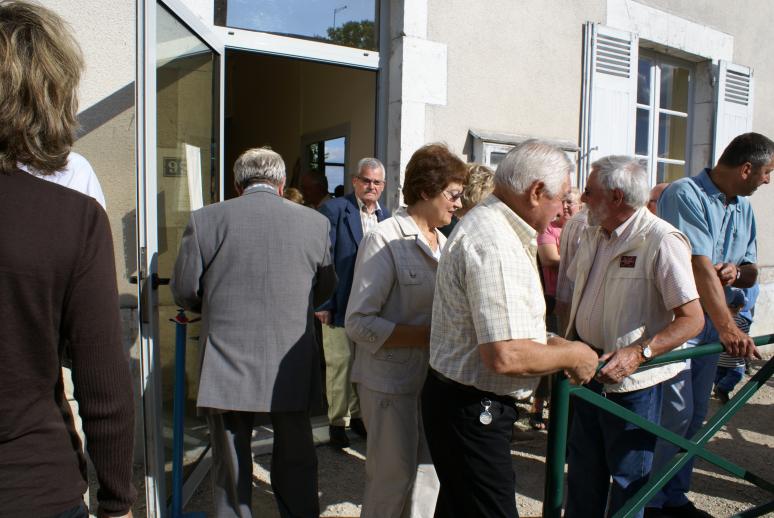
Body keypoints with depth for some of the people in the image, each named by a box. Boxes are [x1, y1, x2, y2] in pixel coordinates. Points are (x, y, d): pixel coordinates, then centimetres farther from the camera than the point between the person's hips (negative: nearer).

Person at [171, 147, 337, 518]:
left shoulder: (205, 219, -6)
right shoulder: (315, 222, -2)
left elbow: (183, 292, 0)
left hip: (226, 368, -1)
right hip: (292, 369, 1)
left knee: (231, 467, 15)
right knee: (296, 461, 18)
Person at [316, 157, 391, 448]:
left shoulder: (385, 215, 10)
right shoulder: (334, 210, -8)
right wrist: (322, 304, -14)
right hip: (340, 304, -5)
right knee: (340, 362, 4)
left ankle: (357, 414, 30)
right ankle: (337, 421, 19)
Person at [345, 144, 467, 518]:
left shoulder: (442, 242, 7)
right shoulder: (384, 240, -14)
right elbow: (359, 322, -19)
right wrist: (428, 335, -24)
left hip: (433, 377, 6)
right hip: (390, 381, -6)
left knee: (428, 475, 16)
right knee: (392, 480, 8)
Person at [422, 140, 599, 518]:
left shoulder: (489, 223, 10)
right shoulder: (494, 243, -24)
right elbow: (505, 356, -29)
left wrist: (553, 344, 9)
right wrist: (572, 355, -13)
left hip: (471, 405, 10)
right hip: (472, 411, -10)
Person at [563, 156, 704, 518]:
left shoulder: (661, 241, -18)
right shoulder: (592, 236, 6)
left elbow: (692, 318, -19)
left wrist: (639, 353, -30)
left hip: (633, 383, -7)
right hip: (588, 372, 7)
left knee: (628, 478, 11)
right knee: (582, 473, 21)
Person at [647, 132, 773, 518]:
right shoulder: (685, 194, -15)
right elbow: (700, 265, -24)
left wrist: (736, 272, -8)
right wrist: (727, 326, -28)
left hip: (709, 323, 8)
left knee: (695, 414, 12)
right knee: (675, 411, -7)